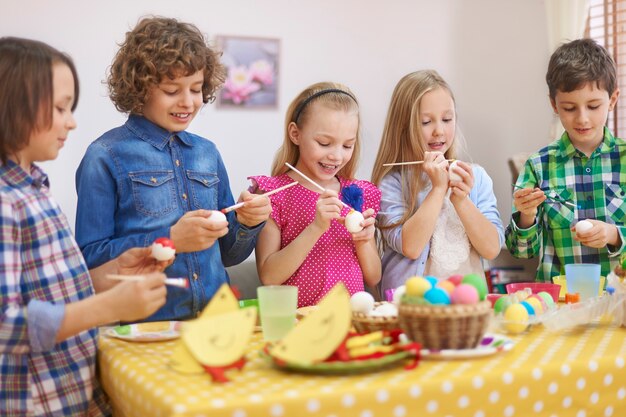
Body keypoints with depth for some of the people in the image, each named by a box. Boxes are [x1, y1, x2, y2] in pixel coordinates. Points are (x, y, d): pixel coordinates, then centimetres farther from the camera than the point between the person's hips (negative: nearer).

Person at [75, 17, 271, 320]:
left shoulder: (207, 153, 13)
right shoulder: (105, 157, -1)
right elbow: (89, 259, -5)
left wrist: (247, 223, 0)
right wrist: (170, 240, -13)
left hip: (216, 318, 4)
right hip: (144, 322, -3)